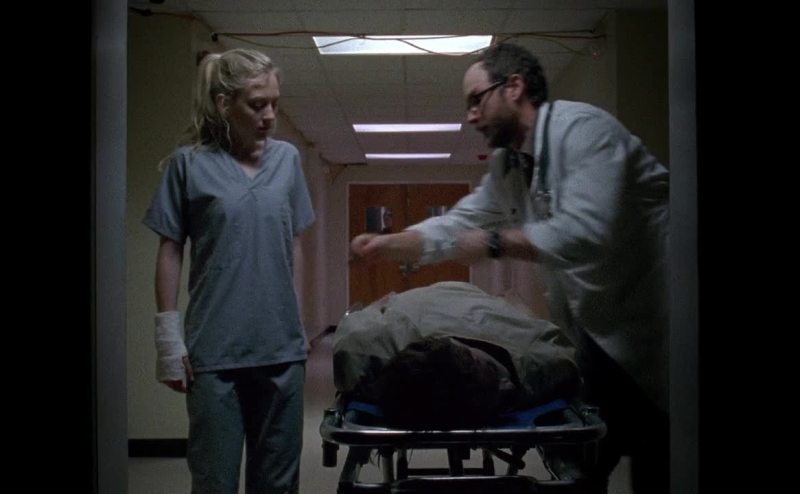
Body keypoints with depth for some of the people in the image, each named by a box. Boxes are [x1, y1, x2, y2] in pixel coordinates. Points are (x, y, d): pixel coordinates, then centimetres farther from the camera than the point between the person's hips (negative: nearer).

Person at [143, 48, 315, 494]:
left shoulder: (288, 159, 7)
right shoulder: (190, 163, -2)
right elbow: (170, 251, 0)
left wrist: (302, 323, 13)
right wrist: (169, 337, -4)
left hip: (282, 345, 3)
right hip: (215, 349, -3)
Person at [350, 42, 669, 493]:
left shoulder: (583, 128, -20)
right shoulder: (506, 164, 10)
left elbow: (585, 233, -31)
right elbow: (459, 225, 12)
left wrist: (494, 243, -21)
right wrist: (389, 245, 0)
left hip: (651, 326, -9)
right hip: (598, 329, 9)